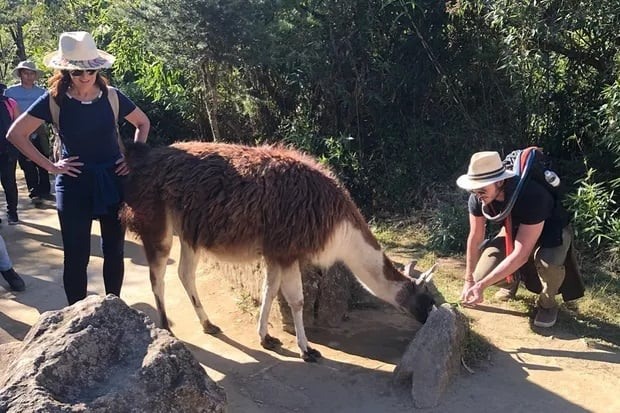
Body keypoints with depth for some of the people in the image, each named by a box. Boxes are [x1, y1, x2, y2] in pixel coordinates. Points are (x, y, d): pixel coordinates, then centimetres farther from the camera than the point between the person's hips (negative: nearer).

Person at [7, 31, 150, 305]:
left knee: (114, 251, 11)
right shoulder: (54, 100, -8)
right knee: (77, 257, 3)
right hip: (74, 185, -2)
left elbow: (143, 123, 14)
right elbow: (15, 134, -4)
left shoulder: (112, 96, -2)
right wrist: (50, 166, -7)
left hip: (114, 181, 2)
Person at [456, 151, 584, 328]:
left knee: (548, 260, -38)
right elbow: (475, 239, -10)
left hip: (552, 230, -4)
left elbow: (521, 254, -41)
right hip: (515, 229, 4)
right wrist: (469, 281, -7)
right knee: (482, 273, -16)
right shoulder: (478, 198, -25)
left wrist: (482, 285, -42)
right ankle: (511, 280, 21)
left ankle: (547, 303, -5)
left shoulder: (531, 196, -41)